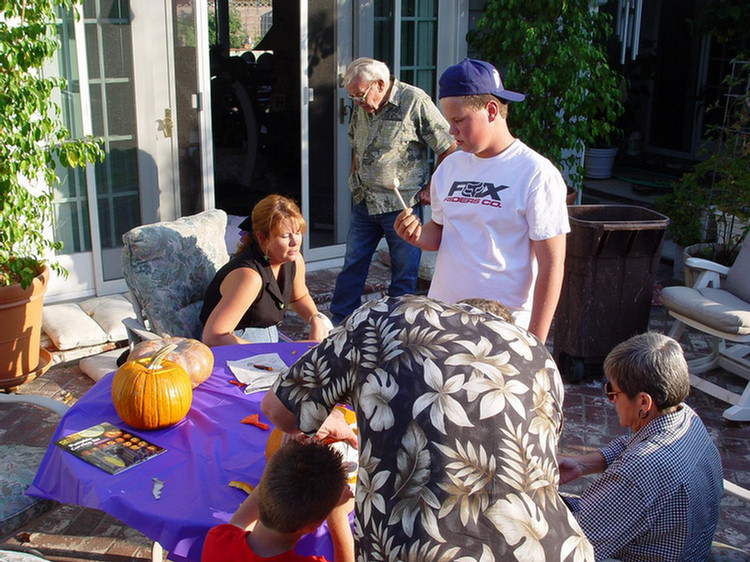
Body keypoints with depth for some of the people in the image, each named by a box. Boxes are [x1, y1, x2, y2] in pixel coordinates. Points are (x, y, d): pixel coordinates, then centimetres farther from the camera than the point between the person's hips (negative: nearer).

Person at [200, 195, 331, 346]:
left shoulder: (294, 260, -3)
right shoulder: (249, 275, -28)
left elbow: (300, 297, 20)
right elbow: (212, 337, -31)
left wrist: (315, 318, -1)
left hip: (273, 338, 8)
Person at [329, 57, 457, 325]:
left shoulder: (415, 101, -13)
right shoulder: (361, 107, 6)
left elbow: (449, 148, -10)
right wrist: (355, 180, 13)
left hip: (402, 204, -6)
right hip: (364, 202, 6)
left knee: (404, 274, 5)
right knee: (352, 266, 12)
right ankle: (338, 324, 24)